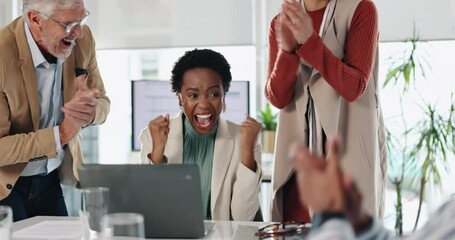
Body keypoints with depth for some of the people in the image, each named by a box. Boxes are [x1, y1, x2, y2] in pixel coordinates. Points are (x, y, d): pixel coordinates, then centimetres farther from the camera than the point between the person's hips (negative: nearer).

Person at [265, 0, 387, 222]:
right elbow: (277, 98, -2)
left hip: (348, 147, -3)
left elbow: (354, 87, -13)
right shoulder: (280, 23, 6)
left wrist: (309, 40, -23)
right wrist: (287, 50, -18)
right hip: (299, 147, 3)